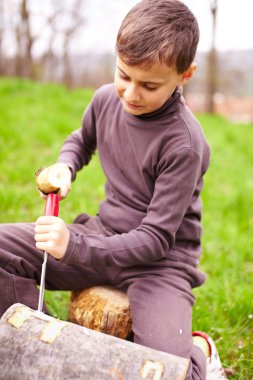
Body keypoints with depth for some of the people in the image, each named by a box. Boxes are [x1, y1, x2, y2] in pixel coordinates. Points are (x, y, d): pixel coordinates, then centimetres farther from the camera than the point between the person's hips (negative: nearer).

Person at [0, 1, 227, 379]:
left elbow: (156, 238, -21)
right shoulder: (107, 99, -3)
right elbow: (82, 140, 22)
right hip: (104, 232, 6)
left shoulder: (183, 144, -22)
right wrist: (65, 166, -2)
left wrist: (73, 246, -31)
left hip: (161, 259, -5)